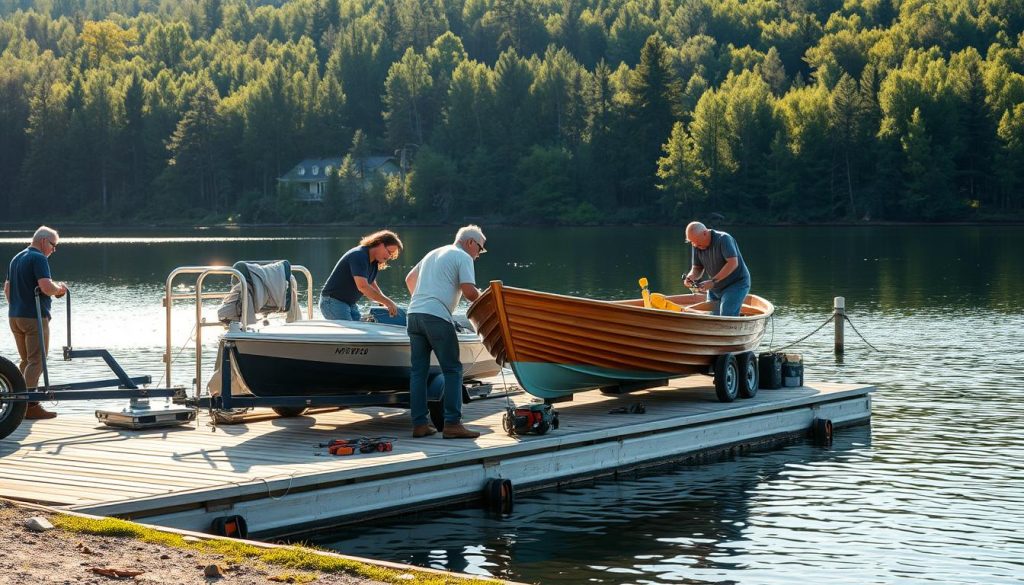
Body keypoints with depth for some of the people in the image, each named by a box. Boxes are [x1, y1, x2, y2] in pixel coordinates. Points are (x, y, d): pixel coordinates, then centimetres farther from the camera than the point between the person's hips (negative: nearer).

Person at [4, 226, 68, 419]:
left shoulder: (16, 258, 16)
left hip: (15, 316, 9)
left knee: (26, 361, 17)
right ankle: (30, 405, -8)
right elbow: (46, 287, -25)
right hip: (34, 317, -9)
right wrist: (60, 288, -6)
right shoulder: (38, 258, -13)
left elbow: (7, 288, 23)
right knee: (37, 362, -5)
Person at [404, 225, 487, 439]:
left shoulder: (433, 254, 26)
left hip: (414, 314, 8)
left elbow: (409, 279, 36)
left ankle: (419, 424, 6)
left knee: (418, 371, 8)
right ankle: (452, 424, -8)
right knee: (452, 370, -2)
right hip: (437, 317, -8)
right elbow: (469, 292, -10)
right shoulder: (463, 257, 2)